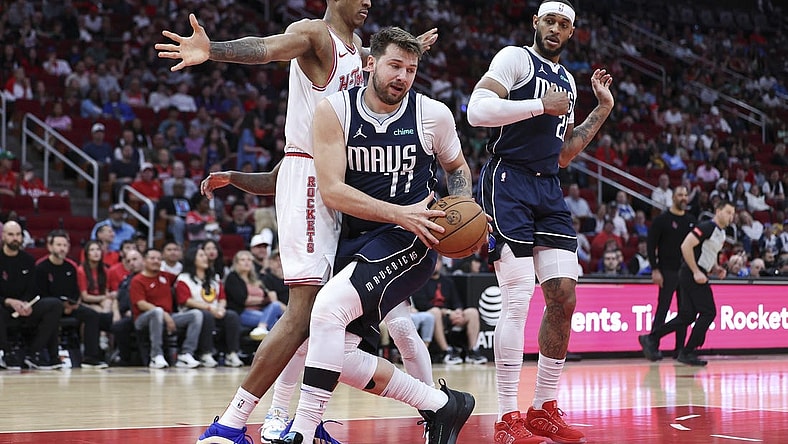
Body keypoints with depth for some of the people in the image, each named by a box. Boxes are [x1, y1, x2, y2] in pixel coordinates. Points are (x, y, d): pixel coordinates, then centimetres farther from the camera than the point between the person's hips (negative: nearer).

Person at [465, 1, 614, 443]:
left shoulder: (567, 81, 20)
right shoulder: (515, 58, -3)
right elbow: (477, 111, -19)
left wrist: (603, 110, 20)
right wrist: (542, 106, -16)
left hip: (549, 190, 8)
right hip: (509, 183, -8)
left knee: (563, 298, 3)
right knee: (518, 301, -12)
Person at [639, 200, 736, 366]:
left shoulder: (721, 234, 19)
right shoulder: (706, 227, -12)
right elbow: (686, 246, -21)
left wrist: (717, 270, 11)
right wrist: (696, 272, -22)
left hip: (698, 275, 10)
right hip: (692, 273, -10)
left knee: (687, 315, 8)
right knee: (708, 313, -9)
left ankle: (651, 338, 12)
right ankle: (687, 353, -4)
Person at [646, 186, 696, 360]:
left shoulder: (691, 220, 12)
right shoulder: (662, 220, -3)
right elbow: (651, 245, -6)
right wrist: (655, 269, -13)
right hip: (667, 272, -5)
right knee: (662, 310, -7)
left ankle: (680, 348, 10)